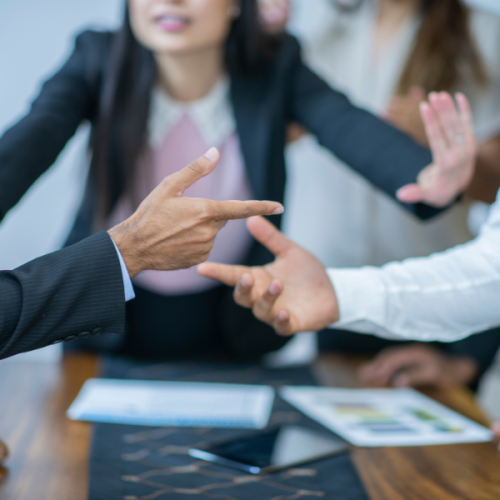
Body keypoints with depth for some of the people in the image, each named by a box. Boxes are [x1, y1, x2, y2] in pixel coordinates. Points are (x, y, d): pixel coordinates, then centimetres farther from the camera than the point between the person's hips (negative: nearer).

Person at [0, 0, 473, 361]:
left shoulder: (275, 69, -16)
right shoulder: (98, 60, -16)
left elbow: (350, 126, -33)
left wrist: (430, 179, -55)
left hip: (229, 329, 0)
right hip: (110, 324, 0)